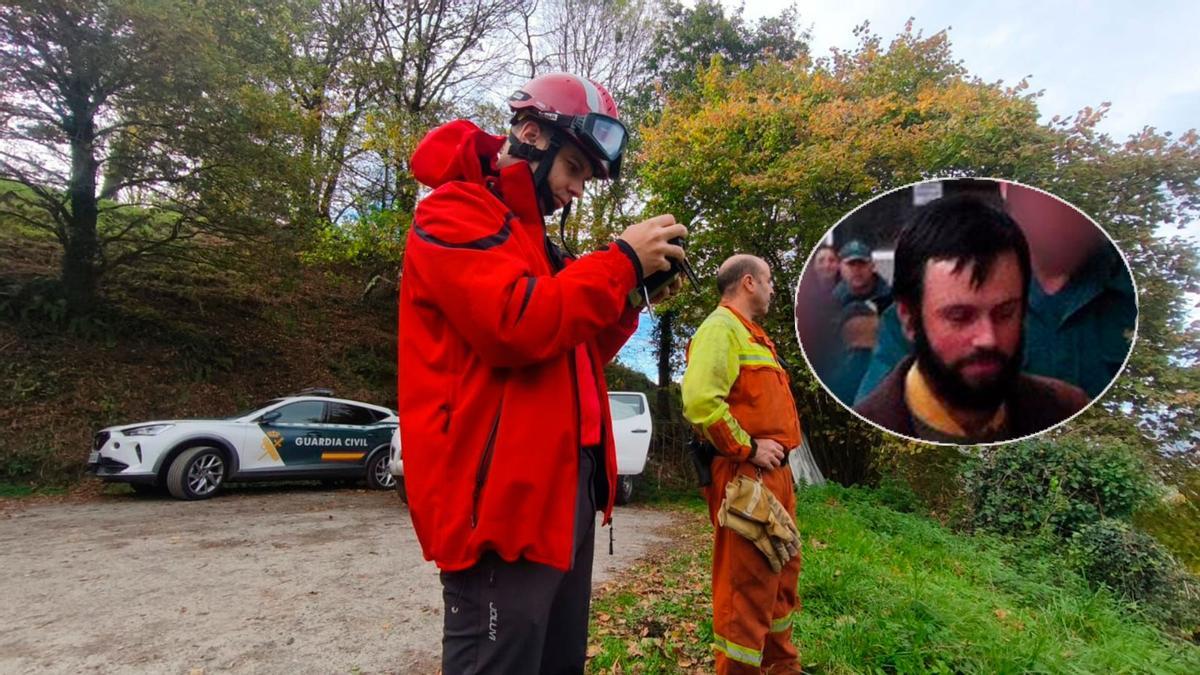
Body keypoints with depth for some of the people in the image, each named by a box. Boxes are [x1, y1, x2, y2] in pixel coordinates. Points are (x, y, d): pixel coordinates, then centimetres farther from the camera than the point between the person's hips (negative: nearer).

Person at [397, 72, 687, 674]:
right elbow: (518, 326, -23)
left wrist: (633, 296, 6)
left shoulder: (527, 234, 22)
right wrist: (621, 262, -13)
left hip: (564, 487, 10)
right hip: (500, 496, -10)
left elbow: (575, 354, 21)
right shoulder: (454, 212, -6)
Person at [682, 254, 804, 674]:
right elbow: (700, 400, -28)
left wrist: (776, 451, 16)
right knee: (747, 582, -3)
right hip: (745, 475, -11)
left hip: (774, 472, 11)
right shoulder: (722, 328, -12)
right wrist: (747, 449, -20)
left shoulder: (751, 333, 22)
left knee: (782, 572, 21)